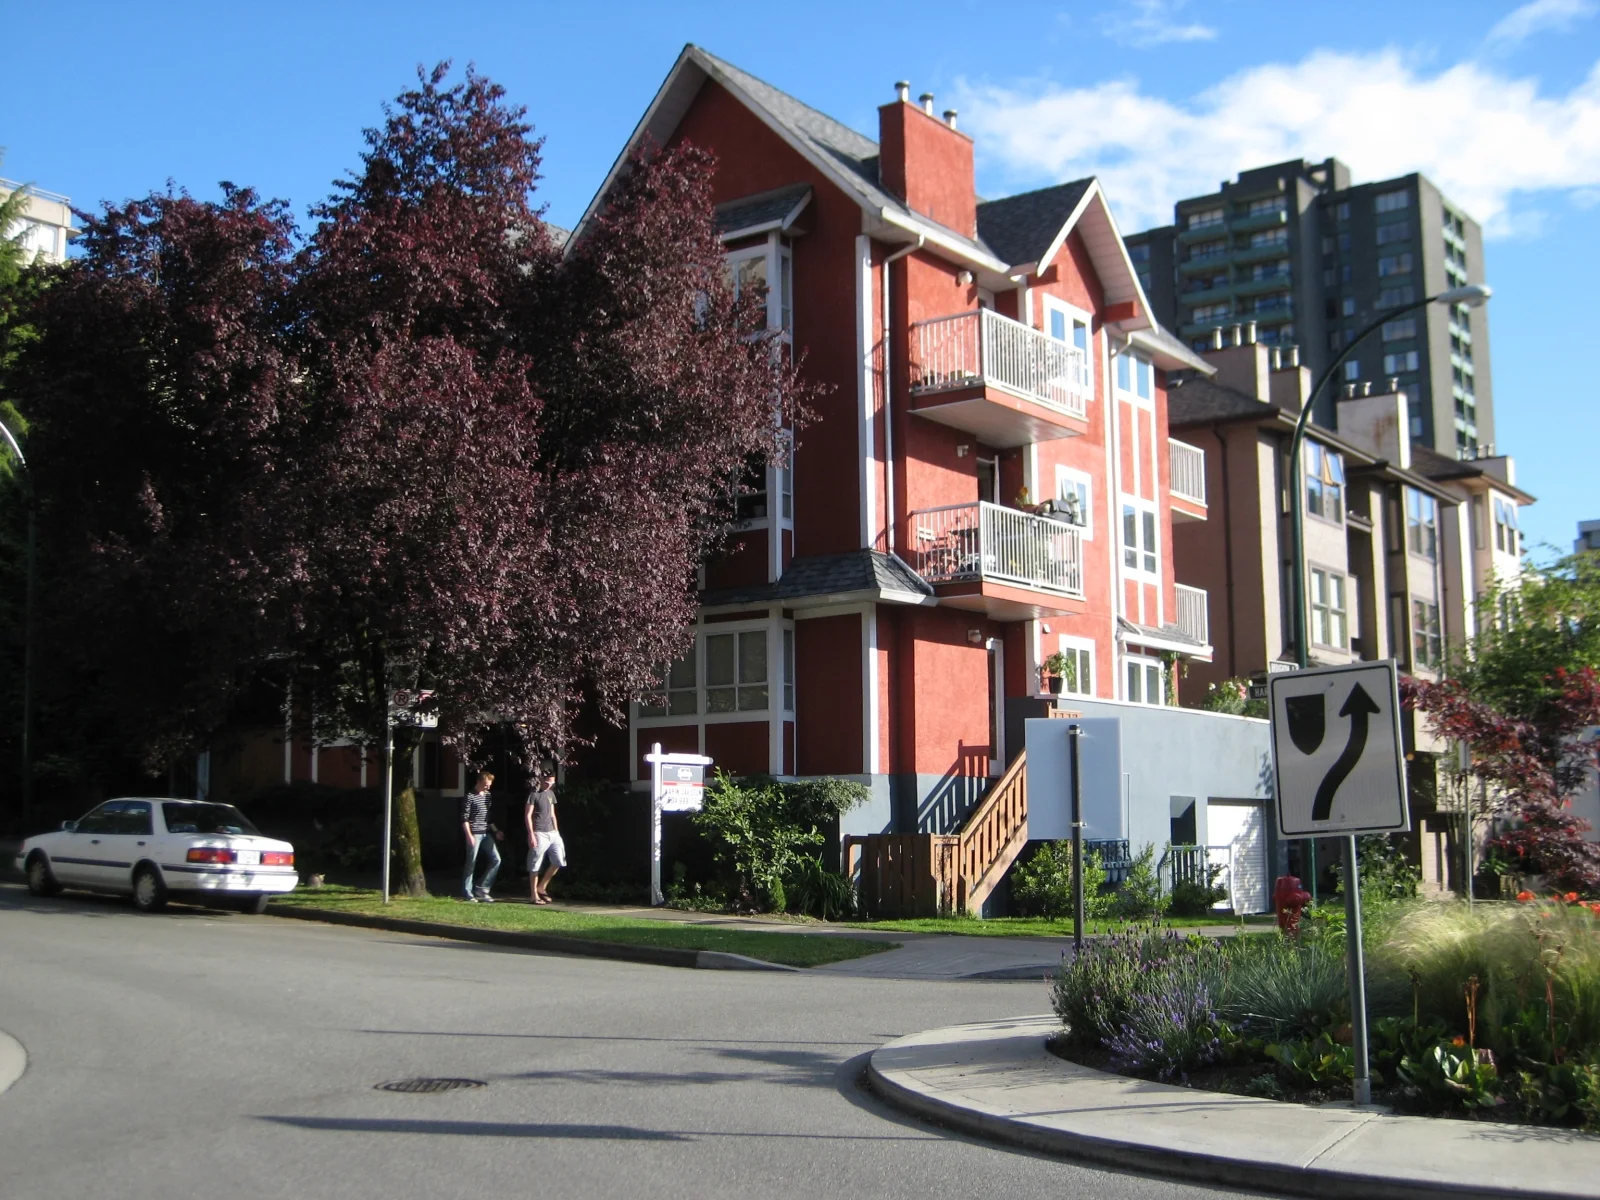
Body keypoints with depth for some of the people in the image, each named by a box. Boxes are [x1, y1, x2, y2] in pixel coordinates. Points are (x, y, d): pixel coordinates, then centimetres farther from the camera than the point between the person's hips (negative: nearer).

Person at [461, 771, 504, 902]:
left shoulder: (487, 795, 14)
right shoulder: (469, 796, -9)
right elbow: (464, 818, -12)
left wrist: (495, 831, 17)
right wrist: (469, 835, -18)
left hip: (486, 833, 7)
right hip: (474, 834, -7)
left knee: (496, 859, 2)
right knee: (471, 863, -2)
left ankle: (482, 889, 9)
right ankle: (468, 894, 6)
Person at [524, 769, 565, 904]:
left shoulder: (550, 794, 15)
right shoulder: (533, 794, -7)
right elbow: (527, 815, -10)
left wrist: (557, 832, 16)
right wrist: (531, 835, -16)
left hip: (552, 833, 7)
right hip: (539, 834, -7)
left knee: (559, 861, 1)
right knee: (535, 866, -2)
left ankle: (541, 888, 15)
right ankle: (535, 896, 4)